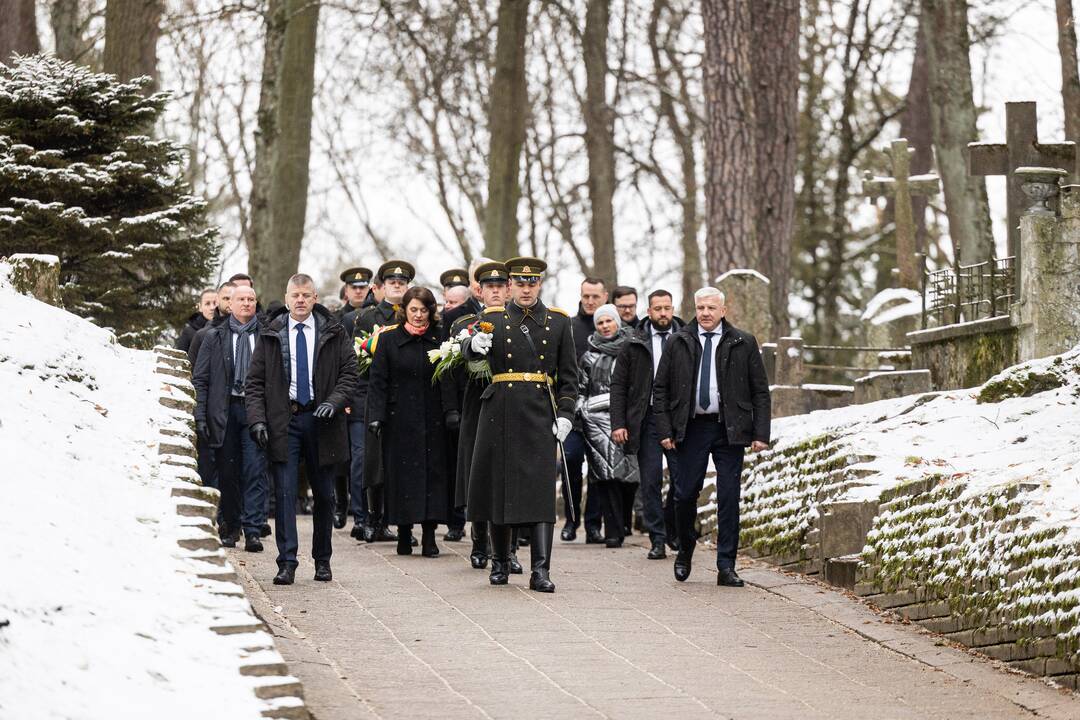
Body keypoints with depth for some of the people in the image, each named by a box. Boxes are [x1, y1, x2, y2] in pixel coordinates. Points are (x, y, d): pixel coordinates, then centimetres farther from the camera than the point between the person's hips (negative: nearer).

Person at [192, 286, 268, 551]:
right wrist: (200, 415, -1)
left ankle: (252, 530, -10)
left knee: (255, 470, -9)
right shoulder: (215, 337, 10)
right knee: (227, 471, 5)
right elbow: (200, 379, 8)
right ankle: (230, 527, 17)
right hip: (225, 410, 1)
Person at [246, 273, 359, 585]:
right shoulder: (270, 335, 6)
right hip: (283, 420, -1)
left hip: (320, 419, 1)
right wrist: (258, 419, -7)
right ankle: (287, 563, -7)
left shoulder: (333, 334, 5)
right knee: (285, 493, -7)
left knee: (324, 494, 8)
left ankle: (322, 560, 20)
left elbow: (350, 372, 4)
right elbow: (254, 381, 6)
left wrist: (334, 402, -14)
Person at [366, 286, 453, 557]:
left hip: (433, 421, 1)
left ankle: (429, 536, 0)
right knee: (402, 473, -1)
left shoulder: (439, 340, 7)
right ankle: (404, 534, 8)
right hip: (399, 421, -1)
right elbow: (377, 382, -1)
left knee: (433, 472, -2)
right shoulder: (388, 340, 2)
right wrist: (375, 417, -9)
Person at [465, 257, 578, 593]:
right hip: (501, 413, 1)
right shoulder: (493, 318, 6)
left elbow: (569, 374, 9)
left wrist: (565, 414, -2)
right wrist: (475, 345, -34)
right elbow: (472, 354, -10)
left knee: (541, 490, -8)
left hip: (541, 414, -1)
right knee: (498, 486, 5)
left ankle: (540, 570, -13)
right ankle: (500, 562, 20)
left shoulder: (558, 321, 8)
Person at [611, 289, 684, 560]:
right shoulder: (635, 344, 6)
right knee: (651, 481, -1)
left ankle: (673, 530, 19)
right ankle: (657, 540, 5)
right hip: (646, 420, 0)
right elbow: (618, 385, 6)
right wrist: (618, 423, -3)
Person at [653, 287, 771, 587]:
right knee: (685, 495, 2)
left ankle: (726, 567, 3)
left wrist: (761, 433, -3)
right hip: (691, 428, 1)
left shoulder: (744, 344, 4)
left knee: (729, 498, -2)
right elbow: (660, 389, 8)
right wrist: (664, 429, -1)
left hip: (730, 429, -1)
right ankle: (684, 554, 25)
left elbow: (760, 391, 4)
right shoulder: (677, 343, 6)